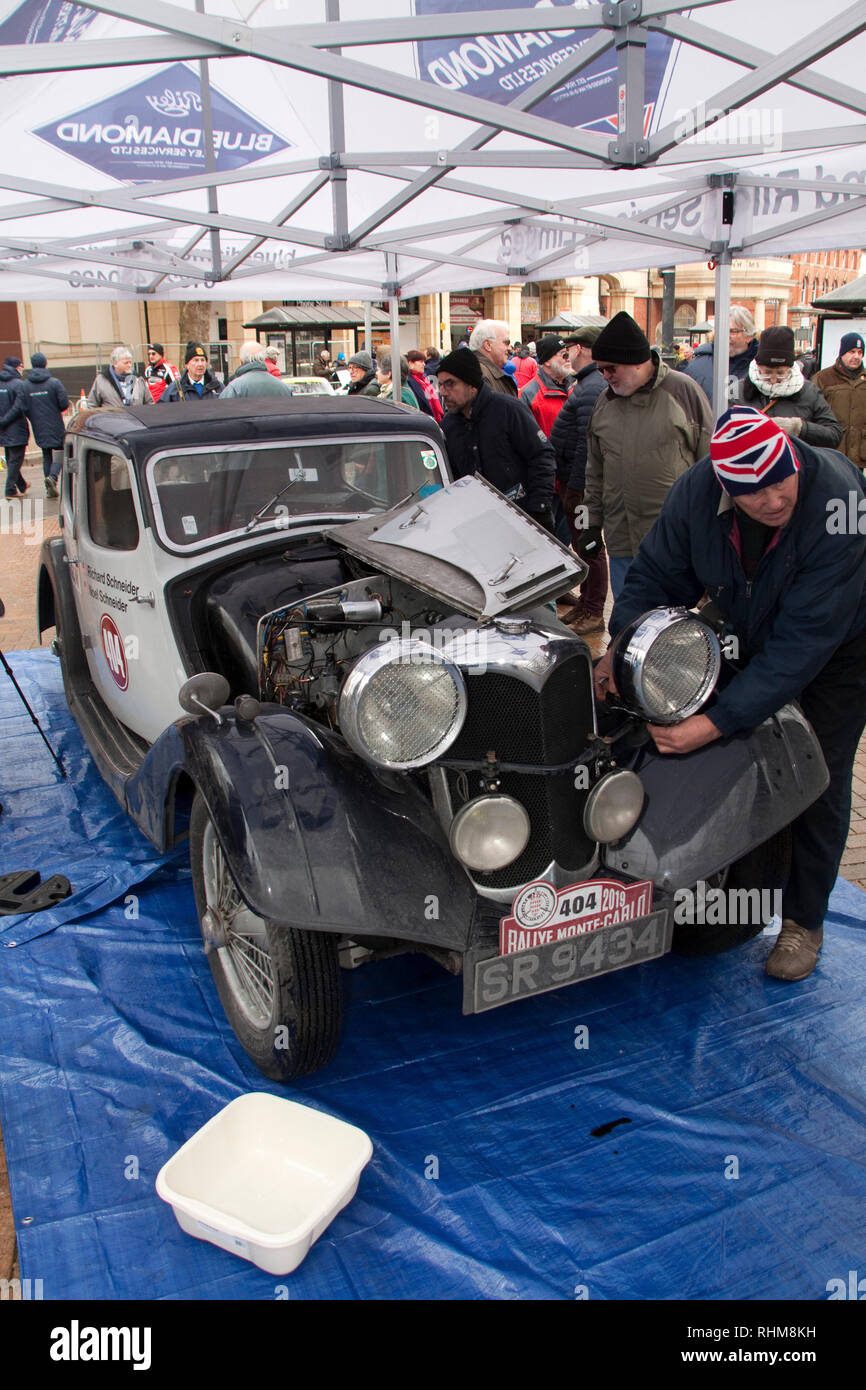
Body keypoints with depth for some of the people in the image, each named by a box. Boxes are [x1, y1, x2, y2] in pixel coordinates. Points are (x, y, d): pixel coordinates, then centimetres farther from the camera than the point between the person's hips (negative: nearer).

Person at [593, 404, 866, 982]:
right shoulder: (696, 492, -28)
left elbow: (804, 639, -42)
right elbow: (658, 573, -13)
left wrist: (717, 722, -47)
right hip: (750, 631, 4)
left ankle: (804, 921, 18)